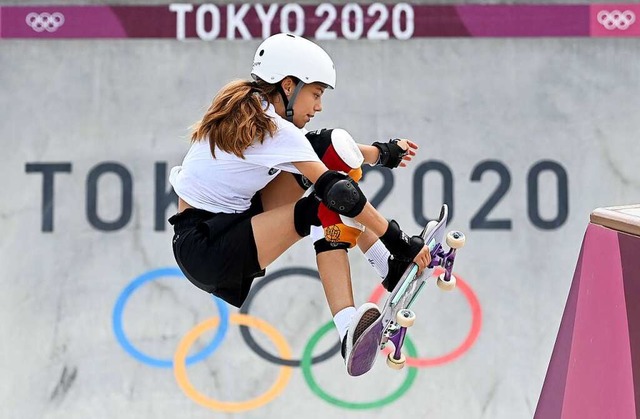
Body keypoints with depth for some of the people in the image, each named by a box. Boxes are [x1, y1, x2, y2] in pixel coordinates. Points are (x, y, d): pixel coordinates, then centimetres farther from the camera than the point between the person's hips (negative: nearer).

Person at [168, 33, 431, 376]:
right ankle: (348, 330, -25)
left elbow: (315, 150, 20)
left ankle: (390, 266, 1)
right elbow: (338, 191, -24)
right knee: (326, 209, -22)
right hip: (204, 251, -10)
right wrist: (397, 240, -21)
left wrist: (382, 152, 19)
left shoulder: (247, 106, 7)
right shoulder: (274, 131, -20)